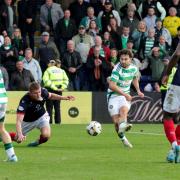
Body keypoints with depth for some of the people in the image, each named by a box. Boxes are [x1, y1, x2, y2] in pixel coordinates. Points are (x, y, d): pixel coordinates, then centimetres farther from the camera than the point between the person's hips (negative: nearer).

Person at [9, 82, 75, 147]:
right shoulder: (24, 101, -39)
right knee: (19, 139, 11)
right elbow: (19, 120, -44)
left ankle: (38, 142, 11)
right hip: (28, 121, -2)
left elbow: (50, 96, 2)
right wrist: (19, 134, -59)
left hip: (42, 116, 2)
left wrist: (64, 97, -9)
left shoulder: (43, 92, -25)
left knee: (46, 135, -26)